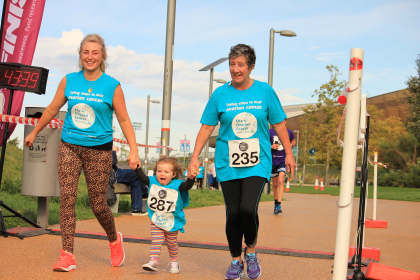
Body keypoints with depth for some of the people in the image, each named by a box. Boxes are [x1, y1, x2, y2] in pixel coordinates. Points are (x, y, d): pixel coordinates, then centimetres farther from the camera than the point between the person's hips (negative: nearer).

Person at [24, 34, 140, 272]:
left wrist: (134, 151, -8)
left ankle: (114, 239, 31)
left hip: (99, 150, -2)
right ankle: (67, 255, -3)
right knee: (67, 198, -8)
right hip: (69, 147, 2)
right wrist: (34, 133, 26)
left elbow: (124, 119, 0)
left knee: (98, 204, 2)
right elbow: (52, 109, 18)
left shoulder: (112, 86, -2)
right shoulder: (69, 81, 6)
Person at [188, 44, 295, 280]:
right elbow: (207, 127, 5)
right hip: (228, 163, 1)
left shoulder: (265, 91, 1)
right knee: (232, 213, 4)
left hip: (258, 163, -1)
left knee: (248, 209, -17)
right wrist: (195, 158, 2)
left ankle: (251, 251, 12)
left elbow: (279, 124, 9)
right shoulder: (220, 94, 1)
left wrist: (289, 153, 10)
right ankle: (236, 261, 24)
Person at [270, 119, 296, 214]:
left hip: (283, 160, -1)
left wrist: (290, 145, -2)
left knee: (281, 181, -18)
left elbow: (293, 142, 20)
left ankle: (279, 205, -19)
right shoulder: (270, 132, -3)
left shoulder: (289, 132, 2)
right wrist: (271, 146, -15)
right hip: (272, 160, 1)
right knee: (275, 184, 11)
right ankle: (276, 202, 33)